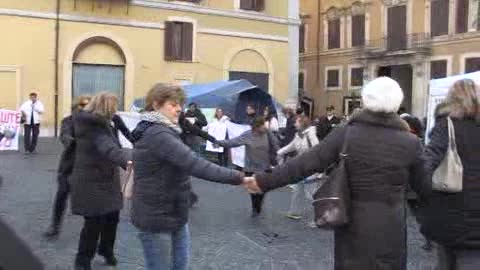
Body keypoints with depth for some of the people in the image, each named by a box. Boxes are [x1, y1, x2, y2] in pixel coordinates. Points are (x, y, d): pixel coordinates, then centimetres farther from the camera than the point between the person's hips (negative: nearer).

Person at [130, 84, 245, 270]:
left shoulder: (159, 132, 12)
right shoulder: (157, 134, -24)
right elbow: (194, 164, -33)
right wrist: (236, 177, -34)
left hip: (175, 215, 10)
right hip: (156, 218, -10)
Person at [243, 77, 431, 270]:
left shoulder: (344, 134, -8)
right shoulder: (410, 143, -7)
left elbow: (305, 164, -9)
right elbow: (424, 186, 4)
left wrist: (264, 181, -2)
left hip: (352, 224, 1)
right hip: (389, 228, 0)